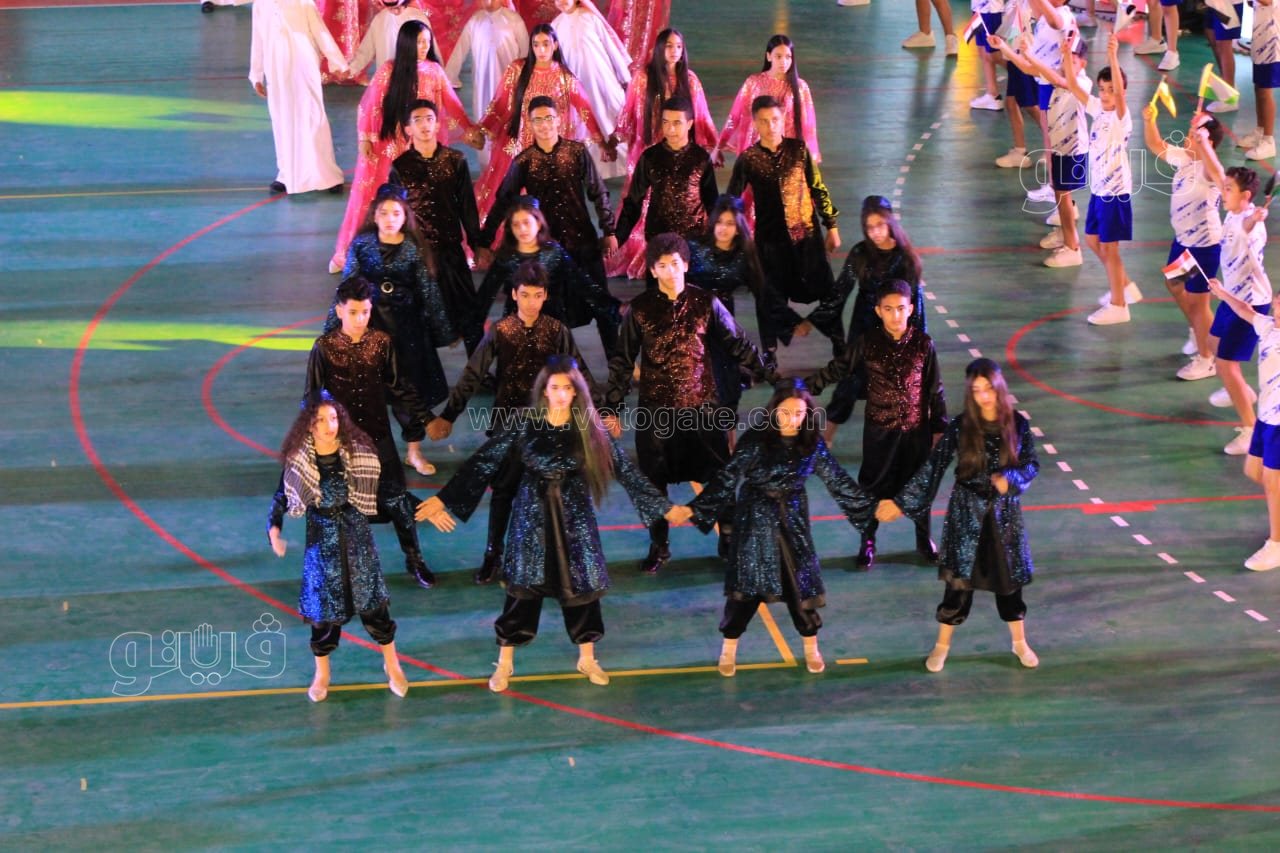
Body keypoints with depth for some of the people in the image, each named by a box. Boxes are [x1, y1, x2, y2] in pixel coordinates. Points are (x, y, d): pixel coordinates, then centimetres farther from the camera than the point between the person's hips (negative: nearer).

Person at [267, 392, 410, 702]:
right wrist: (274, 528, -14)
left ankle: (392, 665, 29)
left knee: (372, 598, 8)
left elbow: (377, 491, 2)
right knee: (323, 605, 8)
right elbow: (282, 496, -1)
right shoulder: (298, 459, -11)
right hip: (321, 540, 0)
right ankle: (322, 673, 30)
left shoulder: (357, 452, -10)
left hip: (356, 536, 1)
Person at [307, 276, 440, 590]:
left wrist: (427, 418, 6)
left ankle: (414, 559, 20)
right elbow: (311, 395, -3)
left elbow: (398, 387, 6)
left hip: (378, 435, 1)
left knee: (396, 499, 4)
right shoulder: (325, 347, -11)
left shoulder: (381, 342, -6)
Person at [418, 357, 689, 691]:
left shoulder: (589, 430, -4)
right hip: (533, 516, -1)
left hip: (575, 519, 1)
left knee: (582, 584, 6)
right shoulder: (526, 427, -9)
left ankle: (587, 658, 25)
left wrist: (664, 507, -1)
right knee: (523, 585, 1)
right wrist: (443, 498, -15)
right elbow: (483, 462, -10)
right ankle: (505, 663, 14)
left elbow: (624, 469, 0)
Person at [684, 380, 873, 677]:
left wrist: (871, 507, 8)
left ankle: (811, 647, 27)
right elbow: (728, 478, -16)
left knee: (802, 581, 8)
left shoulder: (812, 443, -4)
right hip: (756, 520, -3)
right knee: (748, 583, 2)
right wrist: (696, 508, -24)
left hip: (793, 521, 3)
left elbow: (837, 480, 6)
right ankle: (729, 649, 19)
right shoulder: (755, 439, -15)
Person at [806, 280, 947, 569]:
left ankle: (924, 539, 31)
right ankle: (867, 542, 23)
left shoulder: (923, 343, -7)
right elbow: (837, 370, 1)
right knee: (874, 485, 9)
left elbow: (935, 389, 0)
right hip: (879, 429, 0)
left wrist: (939, 426, 3)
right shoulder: (868, 343, -9)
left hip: (916, 428, 1)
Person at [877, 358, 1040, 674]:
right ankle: (942, 645, 18)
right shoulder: (960, 427, -10)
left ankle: (1020, 642, 30)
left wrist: (1010, 478, -21)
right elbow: (933, 467, -7)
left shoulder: (1017, 425, -6)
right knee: (960, 578, 2)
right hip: (966, 511, -1)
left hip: (1005, 512, 2)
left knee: (1010, 576, 11)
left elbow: (1032, 464, 1)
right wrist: (901, 502, -8)